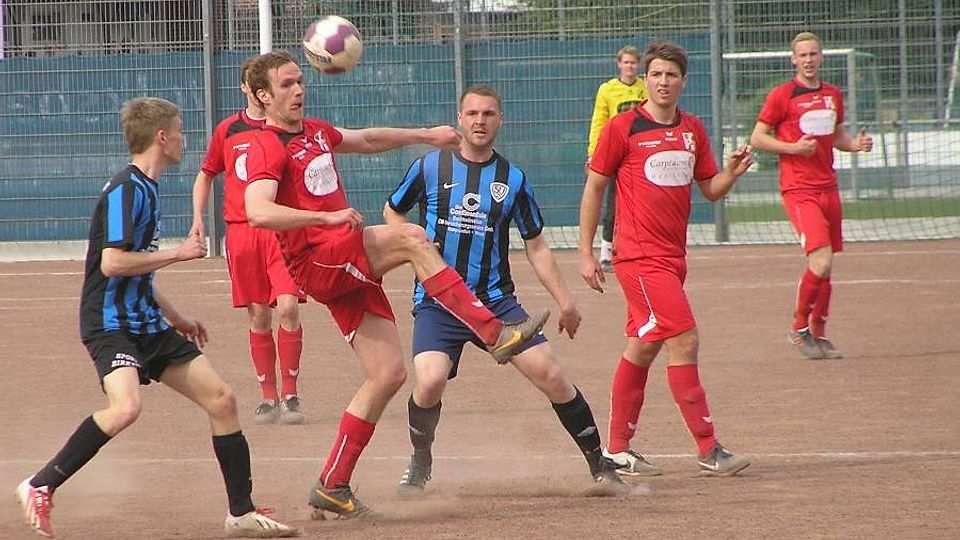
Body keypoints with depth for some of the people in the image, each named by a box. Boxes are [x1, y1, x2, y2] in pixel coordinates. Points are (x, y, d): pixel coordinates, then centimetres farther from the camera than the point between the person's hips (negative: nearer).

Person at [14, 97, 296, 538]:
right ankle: (40, 487, -19)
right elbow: (112, 263, -24)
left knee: (220, 399, 6)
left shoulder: (145, 189, 16)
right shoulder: (124, 191, -14)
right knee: (125, 407, -32)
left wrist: (174, 317, 31)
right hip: (111, 323, -10)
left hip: (146, 323, 10)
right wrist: (177, 254, -15)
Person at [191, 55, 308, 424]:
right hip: (242, 230, 2)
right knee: (259, 317, 4)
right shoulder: (228, 130, 10)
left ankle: (290, 395, -5)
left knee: (287, 307, -15)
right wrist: (198, 217, 10)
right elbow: (206, 174, 22)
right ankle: (268, 398, 13)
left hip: (283, 229, -2)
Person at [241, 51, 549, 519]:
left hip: (349, 269, 9)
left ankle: (331, 487, 8)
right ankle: (494, 333, -26)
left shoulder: (316, 132, 18)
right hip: (318, 263, -9)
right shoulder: (268, 148, -9)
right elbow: (258, 212, -26)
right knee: (412, 239, -26)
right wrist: (327, 217, -33)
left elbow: (369, 139, 38)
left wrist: (426, 135, 36)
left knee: (388, 374, 3)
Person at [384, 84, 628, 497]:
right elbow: (392, 211, 16)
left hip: (496, 301, 2)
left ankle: (598, 463, 7)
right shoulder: (430, 167, 2)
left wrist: (564, 301, 8)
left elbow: (535, 246, 14)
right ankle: (420, 463, 6)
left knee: (550, 375, -10)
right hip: (437, 303, -2)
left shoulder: (512, 179, 7)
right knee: (430, 381, -24)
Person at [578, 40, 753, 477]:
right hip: (639, 256, -7)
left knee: (643, 347, 13)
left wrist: (733, 171, -7)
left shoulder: (692, 130, 11)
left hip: (674, 257, 7)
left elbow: (710, 190, 16)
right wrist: (586, 254, -3)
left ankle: (616, 450, 22)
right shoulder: (623, 128, -6)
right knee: (683, 340, -14)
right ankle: (709, 451, -14)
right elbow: (594, 188, -1)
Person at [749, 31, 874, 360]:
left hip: (828, 187, 7)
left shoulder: (832, 95, 14)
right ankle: (799, 328, -1)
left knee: (826, 267, 11)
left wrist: (855, 144, 6)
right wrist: (793, 147, -17)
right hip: (799, 190, -7)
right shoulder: (782, 96, -5)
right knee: (821, 262, -19)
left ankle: (819, 334, 24)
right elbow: (757, 138, -4)